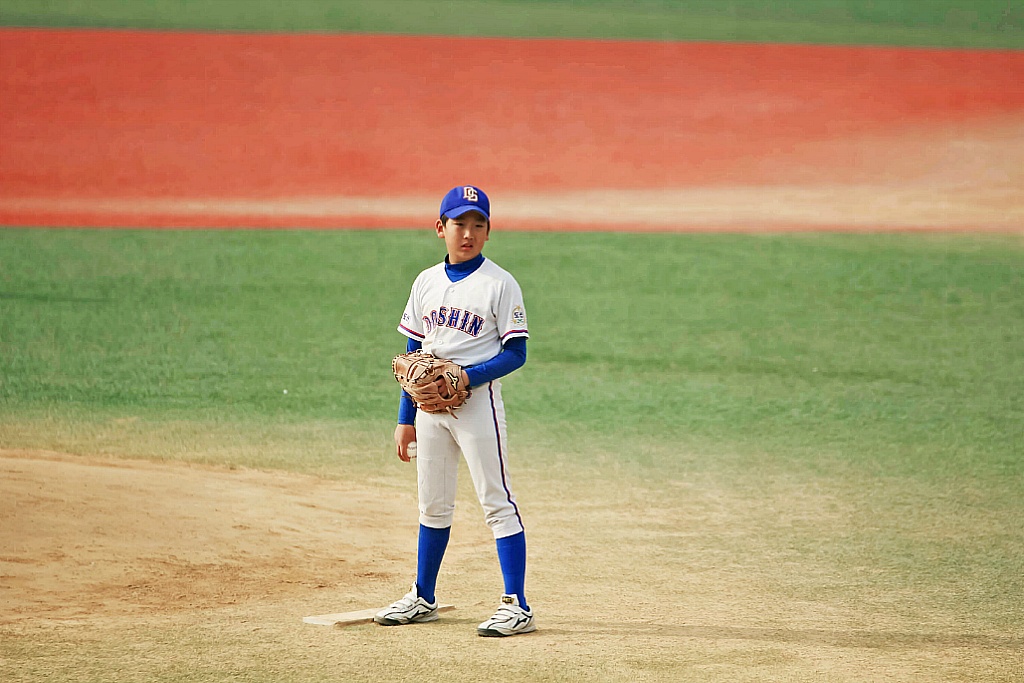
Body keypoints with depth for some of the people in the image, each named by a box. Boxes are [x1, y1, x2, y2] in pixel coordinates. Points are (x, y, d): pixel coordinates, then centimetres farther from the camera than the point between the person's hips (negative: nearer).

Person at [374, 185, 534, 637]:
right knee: (432, 504, 15)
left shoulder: (500, 284, -6)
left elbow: (515, 354, -8)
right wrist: (405, 418, 12)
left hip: (477, 400, -6)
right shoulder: (426, 282, 10)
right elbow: (413, 353, 14)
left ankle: (517, 606, -9)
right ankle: (423, 599, 25)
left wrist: (468, 377, -22)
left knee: (497, 502, -8)